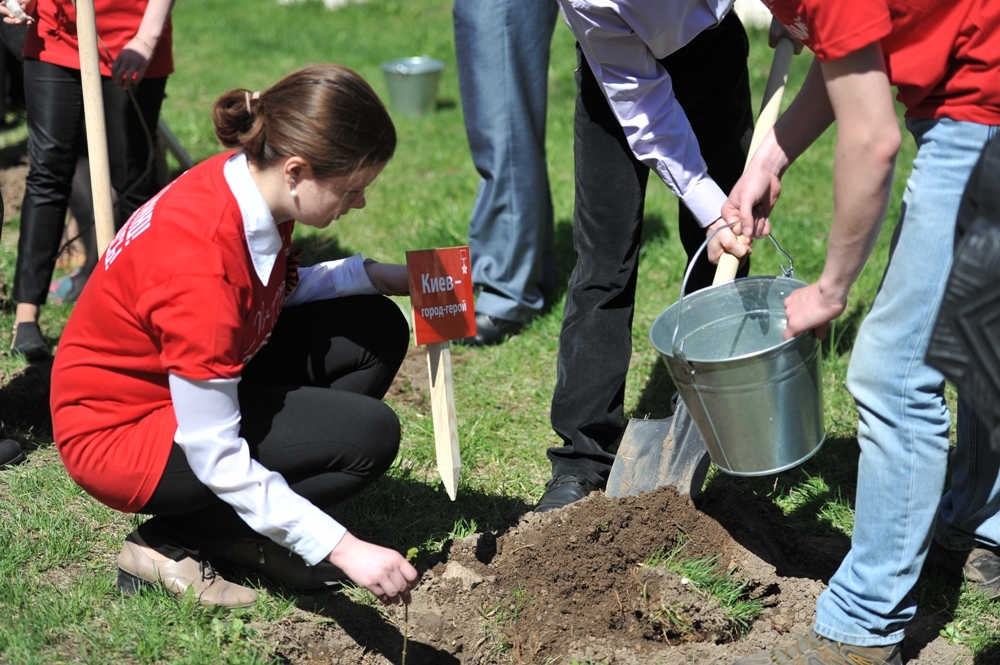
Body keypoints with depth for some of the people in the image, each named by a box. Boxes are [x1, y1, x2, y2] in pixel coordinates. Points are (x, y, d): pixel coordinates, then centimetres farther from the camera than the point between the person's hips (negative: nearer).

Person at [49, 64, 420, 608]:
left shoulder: (250, 180, -11)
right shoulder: (201, 263, -35)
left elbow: (272, 293, 10)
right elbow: (213, 455, -31)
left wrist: (372, 275, -6)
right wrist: (343, 549, -30)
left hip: (197, 383, 9)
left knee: (377, 330, -1)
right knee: (369, 434, -19)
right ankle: (171, 541, -5)